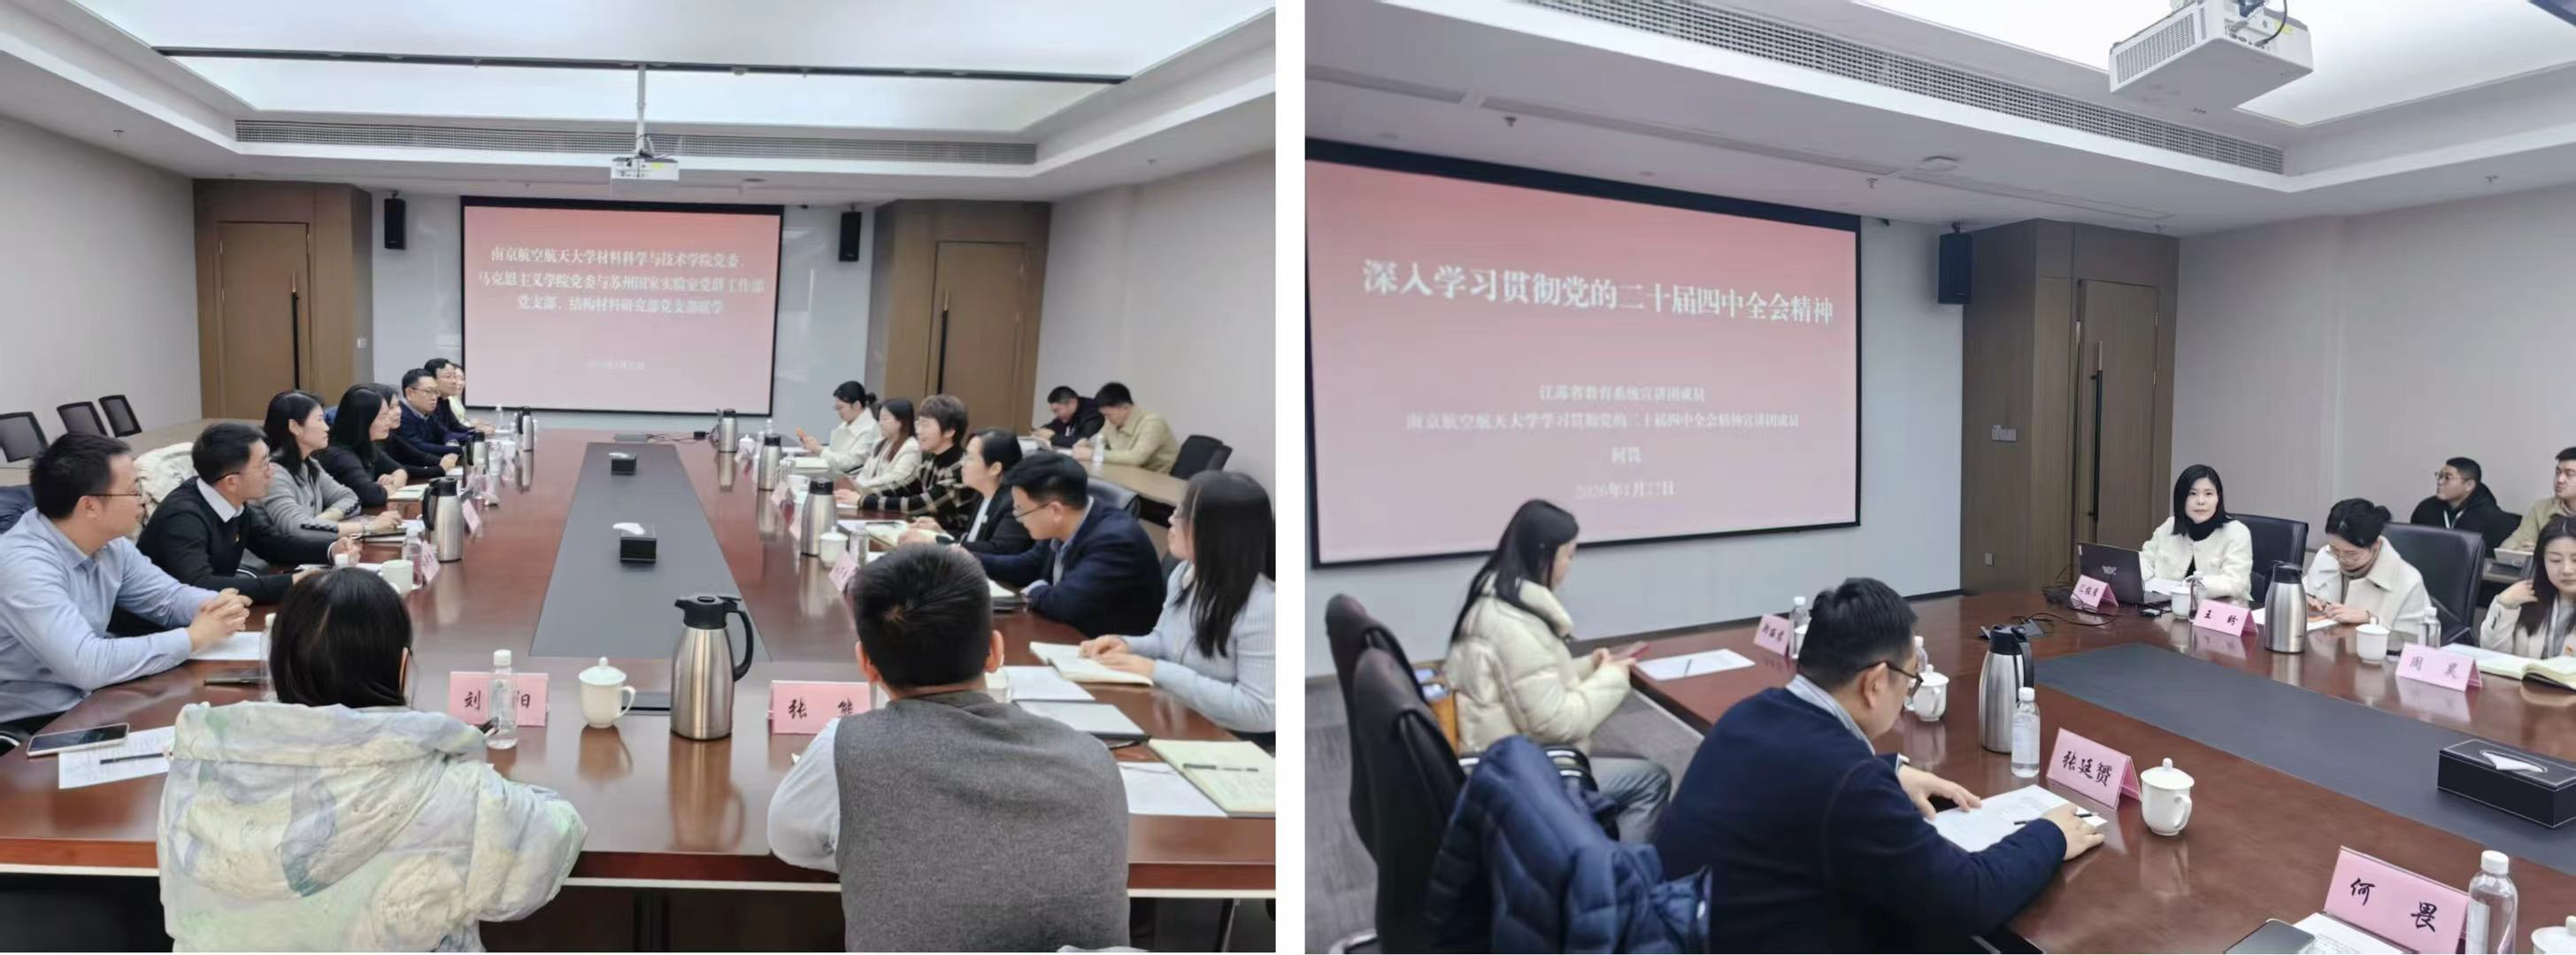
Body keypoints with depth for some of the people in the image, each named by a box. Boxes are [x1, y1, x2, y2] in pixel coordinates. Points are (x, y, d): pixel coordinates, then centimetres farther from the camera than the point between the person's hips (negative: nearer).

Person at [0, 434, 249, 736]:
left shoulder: (110, 545, -1)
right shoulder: (25, 565, -26)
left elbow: (168, 597, 9)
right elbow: (87, 666, -33)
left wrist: (218, 606, -13)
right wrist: (194, 637, -24)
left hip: (86, 701, 7)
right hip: (28, 726, -7)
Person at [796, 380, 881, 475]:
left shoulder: (869, 430, -17)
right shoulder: (847, 423, 11)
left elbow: (849, 462, -19)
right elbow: (835, 451, 13)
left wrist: (819, 449, -13)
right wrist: (815, 447, -3)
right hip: (833, 475, 9)